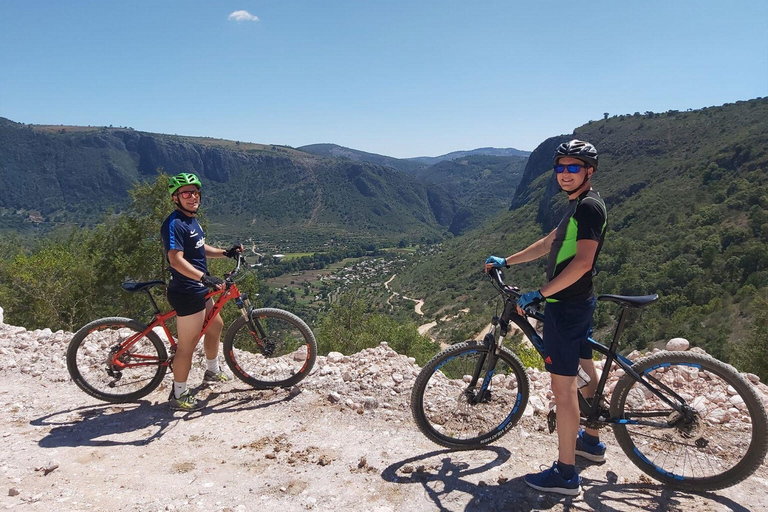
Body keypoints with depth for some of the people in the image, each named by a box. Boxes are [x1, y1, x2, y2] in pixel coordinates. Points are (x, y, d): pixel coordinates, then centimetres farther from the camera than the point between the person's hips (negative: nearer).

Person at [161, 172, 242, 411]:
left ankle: (212, 371, 46)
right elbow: (176, 259, -32)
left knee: (215, 325, 26)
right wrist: (204, 277, -42)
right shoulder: (175, 224, -21)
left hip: (197, 289, 11)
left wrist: (226, 253, 12)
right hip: (186, 293, -11)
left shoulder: (192, 220, 11)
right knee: (187, 346, -1)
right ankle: (179, 396, 14)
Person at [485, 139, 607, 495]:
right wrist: (506, 261, 21)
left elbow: (582, 262, -26)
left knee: (562, 386, -6)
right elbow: (548, 243, 21)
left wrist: (538, 294, -27)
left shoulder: (589, 206, -17)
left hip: (567, 305, -11)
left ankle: (565, 474, 3)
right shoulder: (578, 206, 14)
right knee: (585, 372, 21)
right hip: (577, 302, 11)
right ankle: (590, 441, 39)